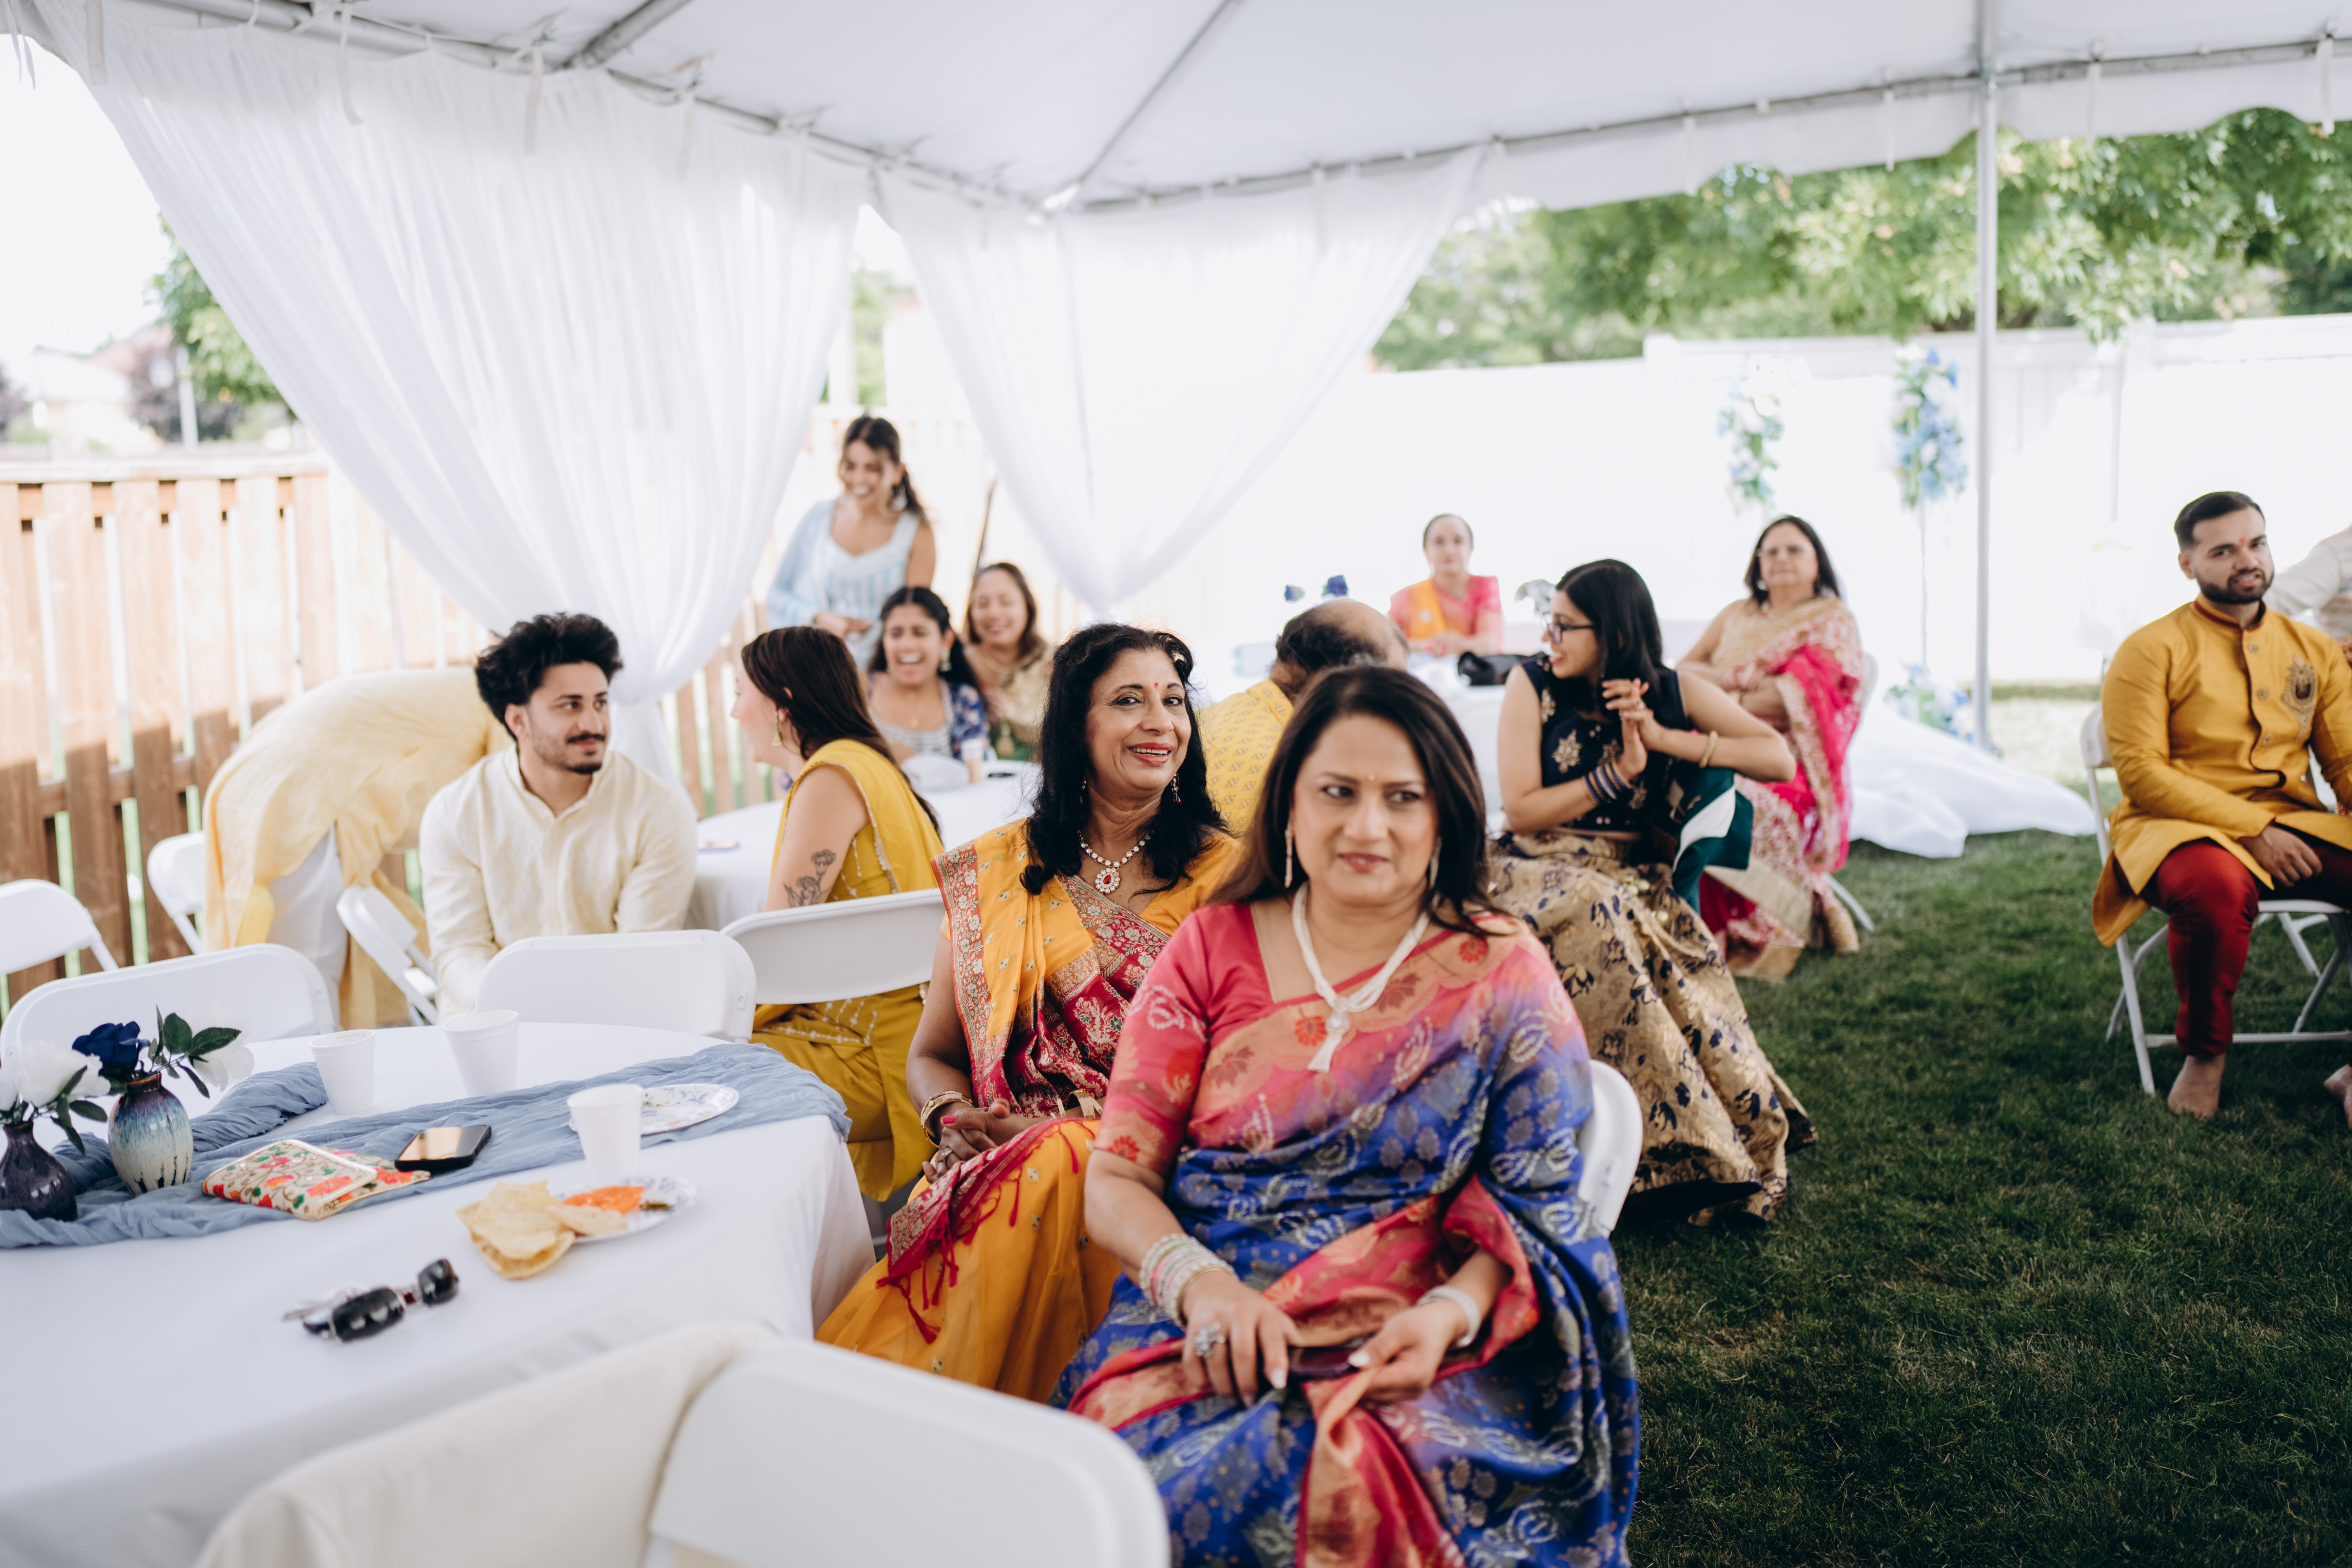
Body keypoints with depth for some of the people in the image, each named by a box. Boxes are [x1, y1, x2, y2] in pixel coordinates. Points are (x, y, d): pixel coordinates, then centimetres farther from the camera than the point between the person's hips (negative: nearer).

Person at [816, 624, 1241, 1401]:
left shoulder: (1223, 873, 7)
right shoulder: (994, 871, 13)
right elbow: (932, 1054, 18)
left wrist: (1063, 1128, -14)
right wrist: (953, 1119, -7)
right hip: (1005, 1157, 2)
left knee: (1047, 1174, -35)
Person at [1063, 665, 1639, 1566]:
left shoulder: (1502, 974, 7)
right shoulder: (1212, 951, 9)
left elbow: (1535, 1213, 4)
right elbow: (1115, 1179, 5)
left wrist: (1450, 1314, -16)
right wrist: (1199, 1281, -14)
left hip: (1413, 1354, -1)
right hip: (1204, 1326, 2)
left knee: (1348, 1486, -33)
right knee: (1155, 1484, -30)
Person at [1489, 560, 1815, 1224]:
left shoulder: (1675, 692, 5)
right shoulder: (1533, 684, 1)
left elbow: (1780, 759, -3)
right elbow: (1521, 811, -5)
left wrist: (1666, 739, -10)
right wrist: (1620, 772, -10)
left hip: (1639, 881, 1)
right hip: (1543, 871, -1)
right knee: (1600, 922, -35)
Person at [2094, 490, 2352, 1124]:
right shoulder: (2151, 650, -1)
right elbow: (2141, 772, -9)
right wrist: (2251, 829, -16)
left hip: (2294, 828, 5)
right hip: (2183, 828, -5)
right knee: (2217, 886, -40)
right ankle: (2204, 1055, -12)